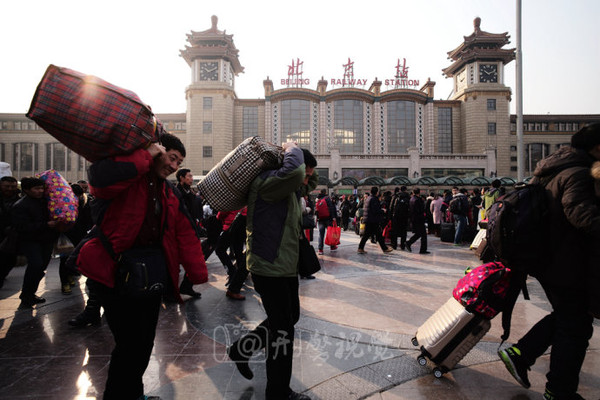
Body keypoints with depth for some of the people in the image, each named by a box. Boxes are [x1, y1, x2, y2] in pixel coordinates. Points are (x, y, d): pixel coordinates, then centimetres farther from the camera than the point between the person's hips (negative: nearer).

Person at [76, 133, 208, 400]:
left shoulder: (169, 193, 13)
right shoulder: (128, 175, -7)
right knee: (131, 343, -5)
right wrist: (145, 156, -22)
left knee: (145, 341, 17)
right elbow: (99, 177, -33)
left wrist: (198, 275, 3)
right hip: (116, 270, -7)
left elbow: (186, 234, 8)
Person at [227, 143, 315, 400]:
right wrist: (293, 149, -18)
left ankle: (241, 349, 37)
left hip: (286, 266, 11)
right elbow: (293, 171, -38)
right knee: (283, 326, 1)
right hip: (269, 266, -11)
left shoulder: (290, 189, 14)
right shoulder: (267, 181, -19)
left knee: (290, 316, 23)